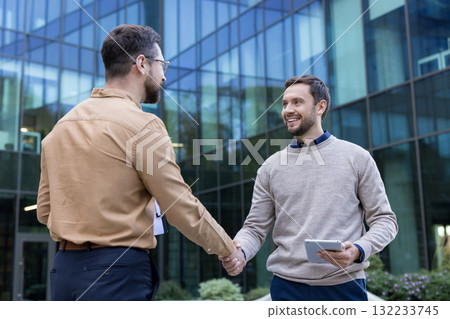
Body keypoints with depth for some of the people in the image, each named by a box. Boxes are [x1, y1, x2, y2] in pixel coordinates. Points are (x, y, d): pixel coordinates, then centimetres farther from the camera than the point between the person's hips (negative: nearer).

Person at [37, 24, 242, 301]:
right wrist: (228, 249, 5)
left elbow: (45, 210, 14)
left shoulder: (62, 125, 10)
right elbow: (183, 208, -9)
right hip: (119, 271, -7)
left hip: (64, 269, 7)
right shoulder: (142, 125, -11)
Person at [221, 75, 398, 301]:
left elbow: (384, 220, 2)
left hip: (344, 284, -1)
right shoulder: (271, 167, 8)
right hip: (287, 287, 1)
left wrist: (358, 250, -17)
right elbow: (256, 228, 6)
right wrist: (238, 253, -16)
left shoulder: (357, 158, 3)